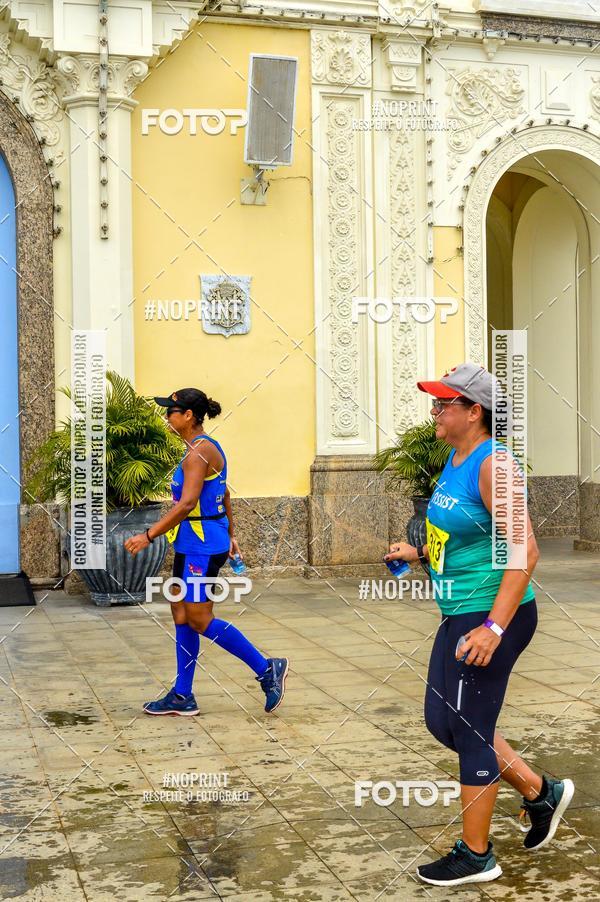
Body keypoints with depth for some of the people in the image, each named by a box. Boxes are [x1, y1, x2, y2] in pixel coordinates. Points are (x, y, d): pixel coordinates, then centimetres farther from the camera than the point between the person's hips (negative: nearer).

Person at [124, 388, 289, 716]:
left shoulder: (198, 452, -18)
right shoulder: (208, 448, 13)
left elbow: (187, 504, -25)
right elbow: (224, 496, 21)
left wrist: (148, 535, -24)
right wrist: (230, 535, 29)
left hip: (202, 546, -10)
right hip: (192, 544, 10)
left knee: (201, 621, -5)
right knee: (181, 615, 11)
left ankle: (267, 669, 3)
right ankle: (182, 696, 16)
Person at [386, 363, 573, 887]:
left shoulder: (492, 464, -19)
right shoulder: (456, 460, 10)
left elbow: (524, 551, -24)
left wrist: (494, 627, -28)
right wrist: (419, 553, 11)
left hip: (492, 617, -10)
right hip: (460, 614, 10)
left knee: (470, 731, 0)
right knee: (443, 720, 17)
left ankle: (476, 856, 17)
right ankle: (540, 792, 31)